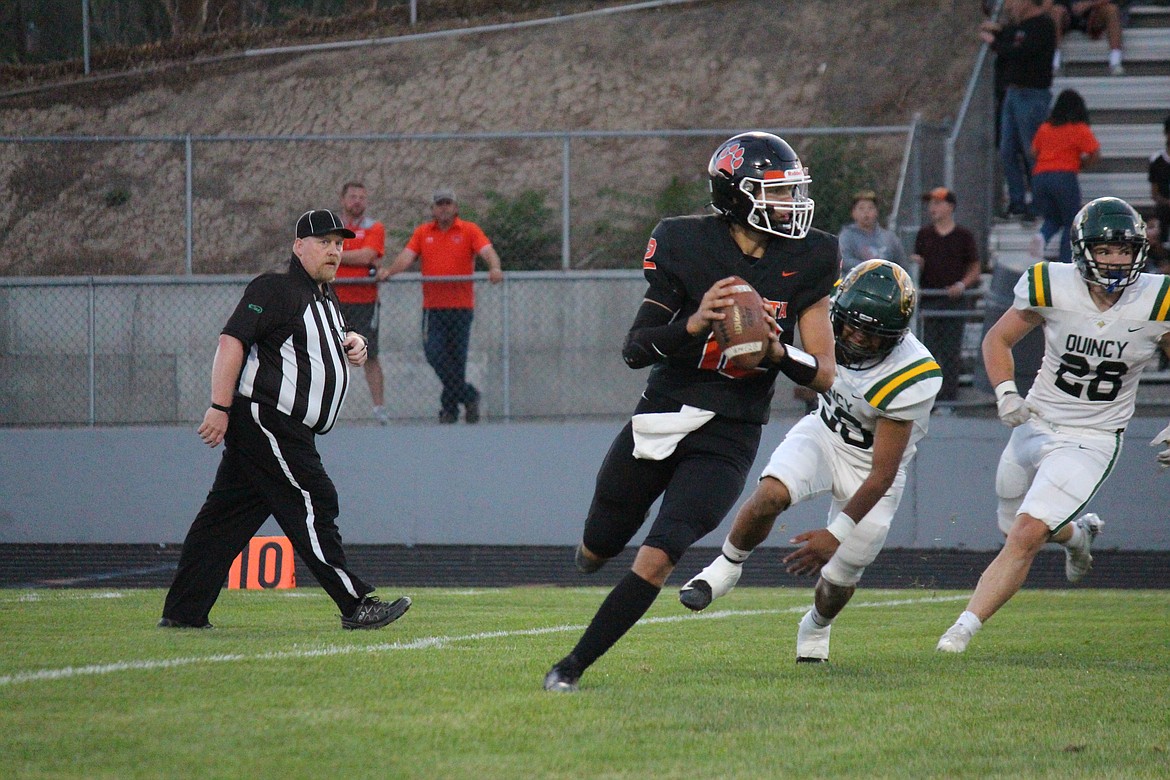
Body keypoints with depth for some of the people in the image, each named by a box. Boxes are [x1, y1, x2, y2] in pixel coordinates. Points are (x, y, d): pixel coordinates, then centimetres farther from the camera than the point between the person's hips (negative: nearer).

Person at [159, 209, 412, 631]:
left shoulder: (326, 298, 19)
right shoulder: (275, 288, -11)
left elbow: (336, 338, 36)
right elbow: (232, 340, -18)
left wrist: (353, 343, 11)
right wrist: (220, 407, -25)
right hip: (264, 419, -10)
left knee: (228, 515, 8)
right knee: (312, 504, -10)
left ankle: (184, 612, 9)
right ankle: (356, 606, -10)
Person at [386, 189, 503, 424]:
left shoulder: (469, 230, 3)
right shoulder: (422, 233, 11)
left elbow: (487, 251, -10)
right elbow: (407, 255, 1)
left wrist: (495, 268, -31)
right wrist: (389, 271, -17)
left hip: (461, 306, -2)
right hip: (432, 306, 2)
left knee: (456, 358, 1)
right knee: (434, 353, -12)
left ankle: (449, 407, 13)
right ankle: (469, 396, -1)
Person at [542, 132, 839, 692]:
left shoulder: (807, 262, -5)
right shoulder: (687, 245, -9)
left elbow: (824, 375, -3)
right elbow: (635, 350, -9)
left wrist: (776, 350, -23)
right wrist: (693, 324, -28)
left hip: (726, 440, -1)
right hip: (660, 417, 1)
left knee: (656, 560, -17)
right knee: (596, 551, 17)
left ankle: (572, 667, -4)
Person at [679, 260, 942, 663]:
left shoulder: (908, 379, -35)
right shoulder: (826, 317, -24)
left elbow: (883, 475, -30)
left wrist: (836, 534, -32)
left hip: (872, 462, -3)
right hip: (825, 432, 3)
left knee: (839, 580, 4)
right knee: (770, 495, -28)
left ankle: (816, 628, 39)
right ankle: (726, 566, -1)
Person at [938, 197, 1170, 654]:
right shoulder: (1052, 288, -12)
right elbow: (997, 340, 3)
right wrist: (1005, 393, -15)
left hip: (1091, 441, -3)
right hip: (1036, 425, 3)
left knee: (1026, 536, -18)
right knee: (1018, 531, 20)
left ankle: (963, 629, -15)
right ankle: (1078, 534, 52)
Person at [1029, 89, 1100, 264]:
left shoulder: (1045, 128, 15)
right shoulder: (1080, 129, 3)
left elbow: (1034, 151, 16)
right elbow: (1095, 155, -2)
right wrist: (1080, 162, 16)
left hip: (1039, 177, 4)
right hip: (1065, 176, -4)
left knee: (1052, 219, 18)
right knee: (1071, 223, 9)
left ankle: (1042, 236, -16)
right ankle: (1066, 263, -2)